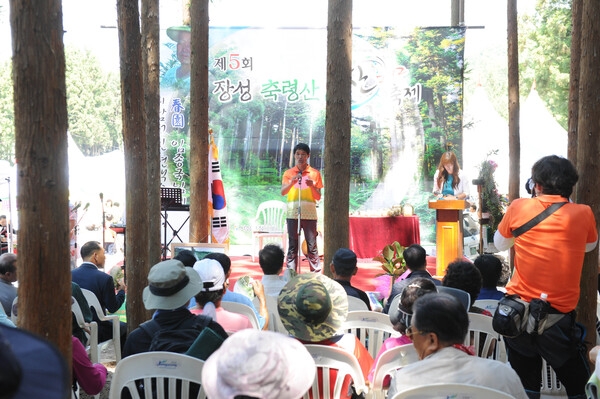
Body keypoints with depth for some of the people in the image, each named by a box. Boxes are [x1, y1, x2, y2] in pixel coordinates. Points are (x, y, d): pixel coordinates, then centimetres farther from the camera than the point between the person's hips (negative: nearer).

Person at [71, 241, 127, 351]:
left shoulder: (71, 274, -3)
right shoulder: (105, 278, -17)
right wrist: (121, 290, 6)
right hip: (97, 332, -6)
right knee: (124, 327, 20)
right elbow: (112, 308, -11)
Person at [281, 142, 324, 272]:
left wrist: (312, 186, -13)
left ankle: (316, 273, 1)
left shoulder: (315, 173, 7)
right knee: (292, 245, 1)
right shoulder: (288, 173, 8)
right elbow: (282, 192, -5)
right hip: (292, 213, 1)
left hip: (309, 213, 0)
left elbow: (318, 197, 5)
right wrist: (292, 182, -21)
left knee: (312, 245, -2)